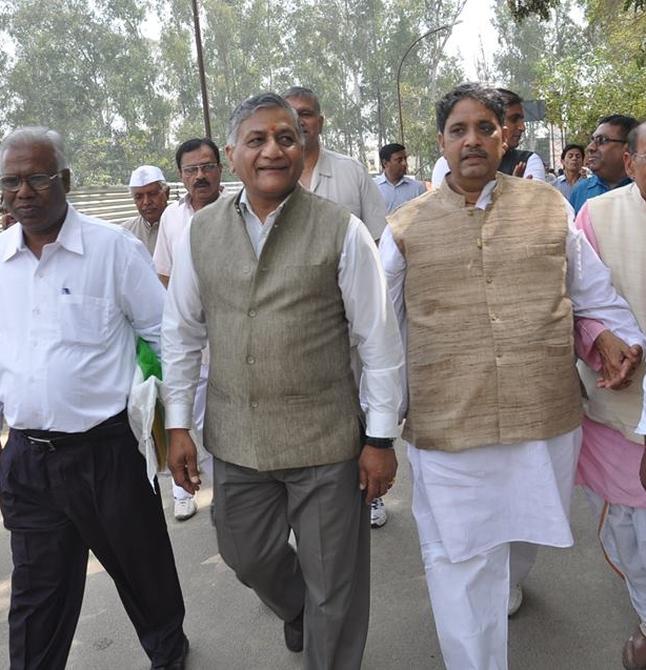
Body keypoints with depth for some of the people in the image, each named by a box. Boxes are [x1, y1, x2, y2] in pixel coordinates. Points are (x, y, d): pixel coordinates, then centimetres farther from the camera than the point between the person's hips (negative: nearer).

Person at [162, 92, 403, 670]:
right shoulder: (201, 232, 2)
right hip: (234, 438, 4)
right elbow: (181, 333, 8)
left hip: (327, 439, -3)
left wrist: (381, 438, -6)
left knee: (334, 584, 11)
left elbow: (378, 340, -7)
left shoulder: (341, 231, -9)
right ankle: (297, 613, 57)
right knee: (248, 557, 23)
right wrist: (178, 425, 8)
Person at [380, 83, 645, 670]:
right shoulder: (406, 226, 3)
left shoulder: (549, 206, 5)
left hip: (548, 419, 2)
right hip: (446, 427, -2)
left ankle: (508, 588, 58)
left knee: (524, 532, 24)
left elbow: (595, 293, 13)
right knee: (460, 562, 5)